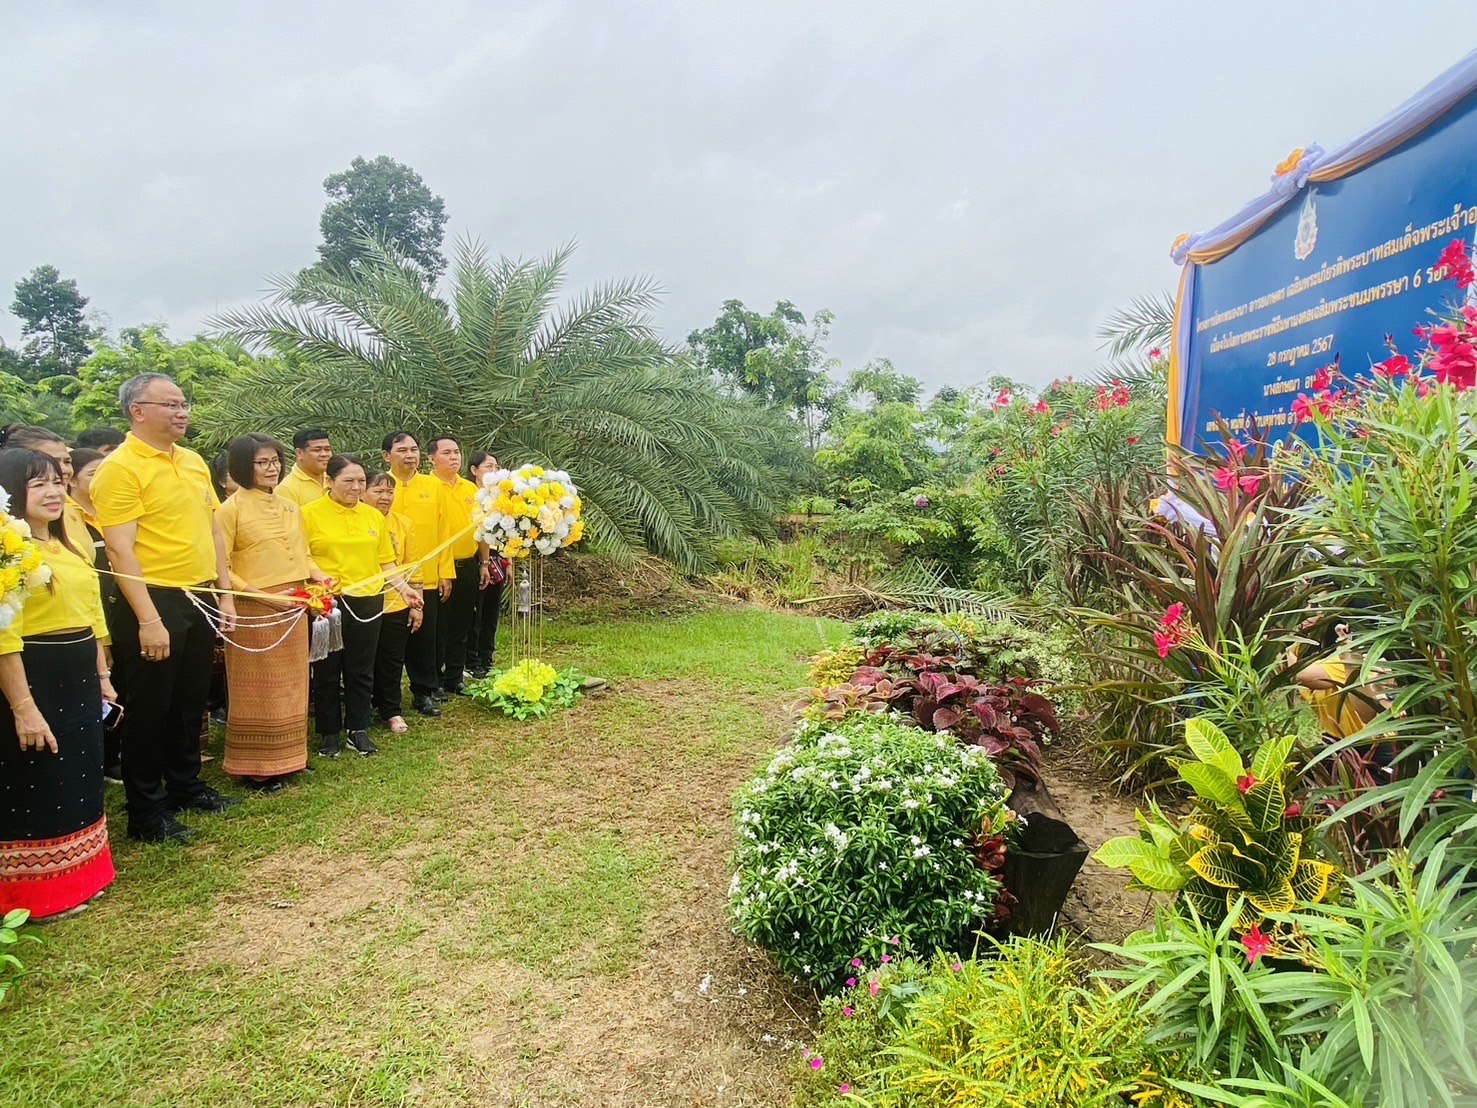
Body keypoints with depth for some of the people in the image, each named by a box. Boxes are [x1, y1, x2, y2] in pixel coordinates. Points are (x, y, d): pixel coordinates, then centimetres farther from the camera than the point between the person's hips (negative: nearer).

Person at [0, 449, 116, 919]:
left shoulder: (67, 545, 12)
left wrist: (101, 676, 16)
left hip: (78, 679, 9)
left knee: (79, 780, 18)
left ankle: (79, 877, 34)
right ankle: (39, 894, 21)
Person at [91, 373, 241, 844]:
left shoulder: (194, 462, 11)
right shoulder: (120, 467, -12)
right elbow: (120, 549, -17)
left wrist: (224, 592, 11)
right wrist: (148, 619, -20)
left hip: (199, 599, 7)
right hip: (155, 602, -7)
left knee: (190, 703, 18)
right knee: (150, 709, 4)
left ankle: (185, 786, 34)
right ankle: (146, 813, 16)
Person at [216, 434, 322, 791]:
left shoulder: (290, 507, 11)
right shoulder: (231, 509, -9)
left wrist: (318, 577, -1)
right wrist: (261, 597, -19)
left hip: (294, 610, 6)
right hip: (254, 612, -6)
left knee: (290, 686, 13)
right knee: (257, 690, 3)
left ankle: (287, 758, 26)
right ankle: (255, 767, 14)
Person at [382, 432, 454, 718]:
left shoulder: (433, 486, 6)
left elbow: (443, 532, 6)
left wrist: (446, 573, 3)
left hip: (427, 578, 2)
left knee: (424, 638, 8)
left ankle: (424, 692, 22)